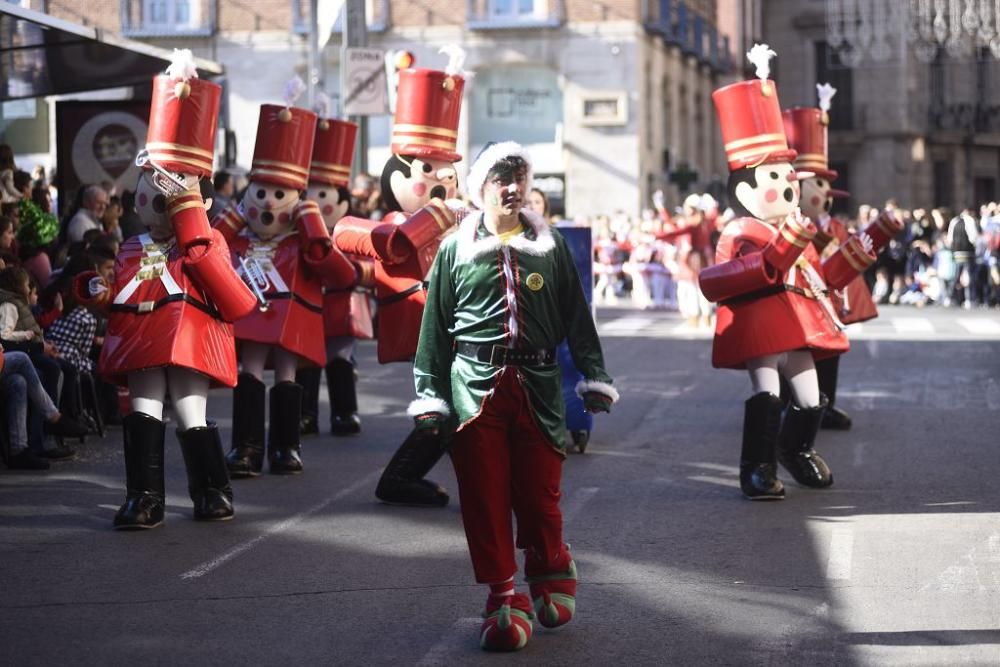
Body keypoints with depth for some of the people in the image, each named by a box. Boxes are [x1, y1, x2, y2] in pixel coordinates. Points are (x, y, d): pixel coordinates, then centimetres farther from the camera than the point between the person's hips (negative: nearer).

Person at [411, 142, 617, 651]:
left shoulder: (551, 246, 7)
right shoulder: (455, 249, 4)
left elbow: (577, 317, 10)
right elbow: (436, 326, 6)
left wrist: (594, 377, 3)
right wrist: (430, 395, 2)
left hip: (537, 385, 0)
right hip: (475, 385, 0)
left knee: (539, 491, 4)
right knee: (485, 495, 0)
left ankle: (550, 570, 31)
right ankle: (504, 597, 9)